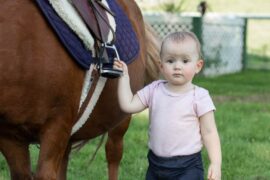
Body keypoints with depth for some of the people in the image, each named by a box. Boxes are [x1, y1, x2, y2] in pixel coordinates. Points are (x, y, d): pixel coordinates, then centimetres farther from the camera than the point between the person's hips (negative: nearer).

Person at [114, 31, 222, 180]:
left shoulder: (199, 97, -10)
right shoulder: (154, 90, 2)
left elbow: (209, 133, -9)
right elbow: (128, 105, -1)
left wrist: (216, 163, -17)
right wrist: (124, 77, -3)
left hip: (187, 167, -5)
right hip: (156, 164, 5)